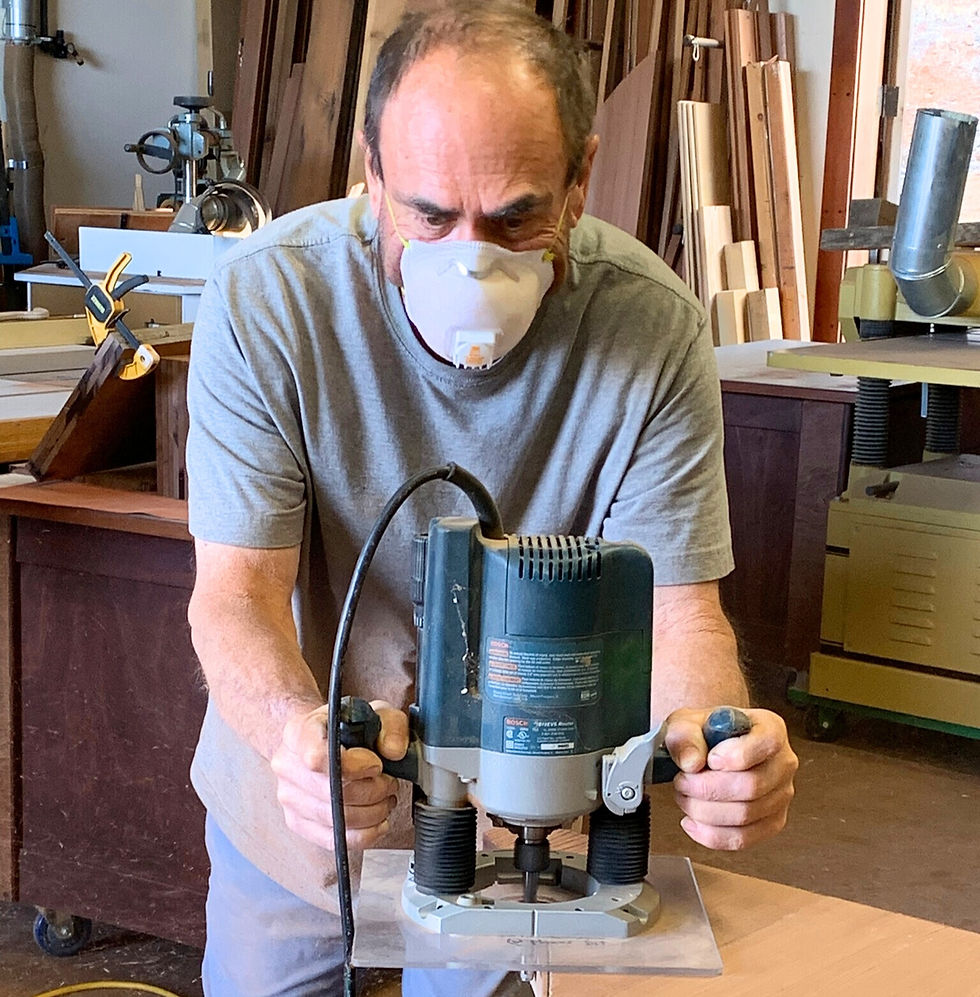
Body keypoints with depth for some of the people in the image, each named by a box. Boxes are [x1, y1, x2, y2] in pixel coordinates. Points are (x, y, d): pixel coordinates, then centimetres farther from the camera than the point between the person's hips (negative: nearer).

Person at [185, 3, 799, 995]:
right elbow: (237, 589, -22)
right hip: (295, 803, 0)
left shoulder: (653, 326, -20)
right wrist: (299, 728, -44)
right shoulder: (264, 300, -22)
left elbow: (675, 602, -18)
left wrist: (714, 732, -41)